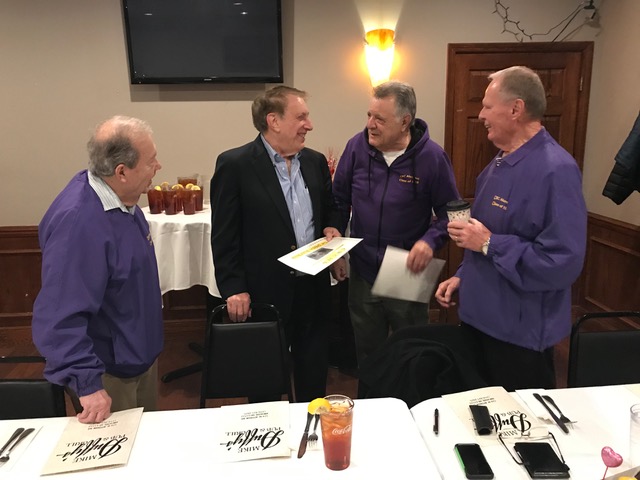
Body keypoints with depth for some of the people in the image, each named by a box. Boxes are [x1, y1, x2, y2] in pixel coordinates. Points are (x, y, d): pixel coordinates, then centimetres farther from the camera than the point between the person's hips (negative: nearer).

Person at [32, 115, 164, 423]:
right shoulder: (79, 223, -33)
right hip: (110, 373, -8)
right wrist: (87, 384, -32)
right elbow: (61, 317, -34)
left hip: (141, 353, 8)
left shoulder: (119, 197, -5)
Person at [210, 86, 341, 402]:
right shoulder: (234, 164, -11)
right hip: (265, 292, -5)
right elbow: (223, 235, -10)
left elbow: (329, 210, 19)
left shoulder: (315, 161, 6)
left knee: (314, 375, 19)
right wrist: (233, 289, -12)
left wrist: (331, 227, -2)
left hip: (313, 289, 5)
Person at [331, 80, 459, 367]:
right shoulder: (357, 147, -7)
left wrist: (430, 241, -24)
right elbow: (340, 201, 4)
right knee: (367, 353, 20)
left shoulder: (431, 157, -15)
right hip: (362, 274, 2)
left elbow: (450, 212, -6)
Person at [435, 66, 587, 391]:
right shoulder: (500, 163, 8)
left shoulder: (555, 169, -22)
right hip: (480, 317, 9)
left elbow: (563, 262, -29)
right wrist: (462, 277, 10)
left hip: (520, 332, -9)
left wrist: (489, 244, -24)